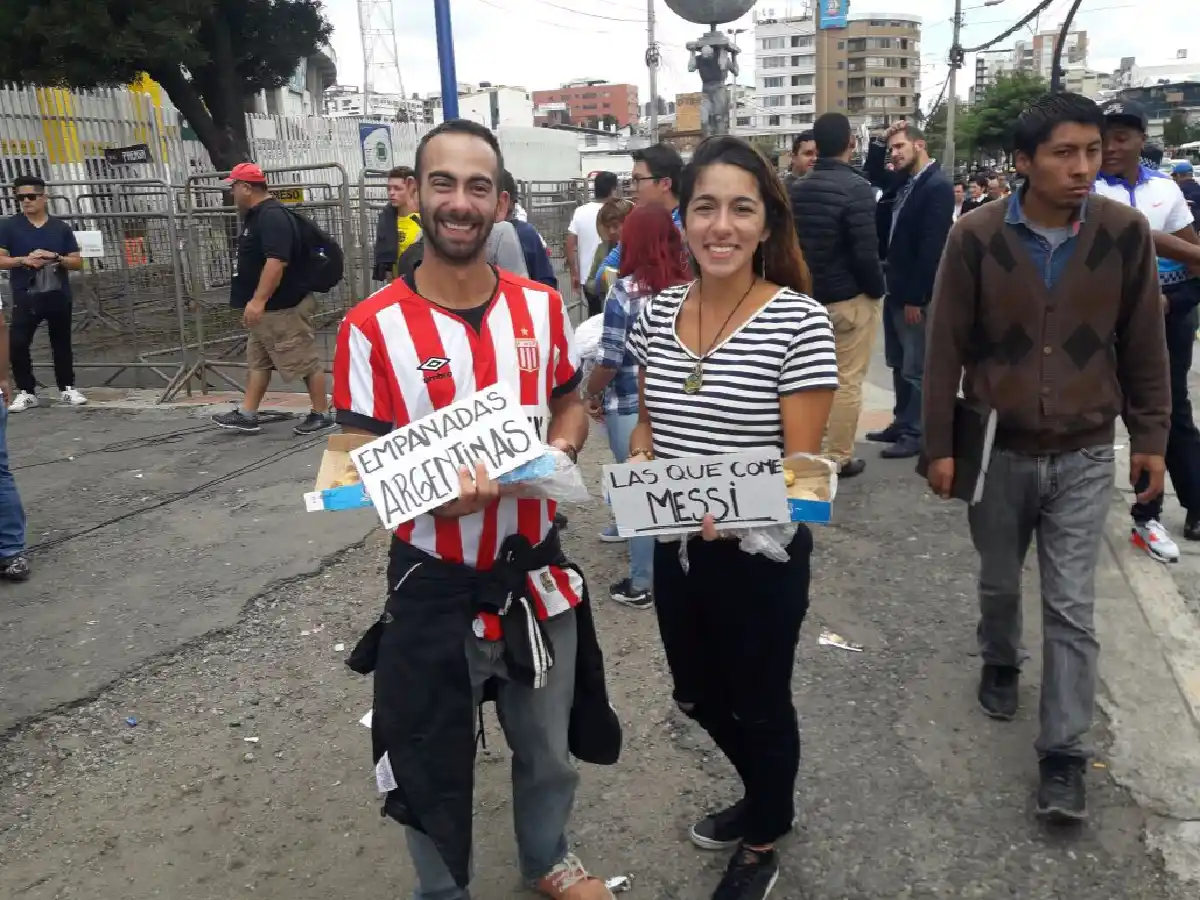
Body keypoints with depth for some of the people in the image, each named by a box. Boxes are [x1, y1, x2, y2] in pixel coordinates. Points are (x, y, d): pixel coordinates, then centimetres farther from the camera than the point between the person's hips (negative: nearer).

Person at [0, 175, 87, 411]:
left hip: (58, 295, 1)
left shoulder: (61, 227, 5)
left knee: (62, 343, 10)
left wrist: (56, 258, -14)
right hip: (25, 296, -1)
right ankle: (26, 392, 6)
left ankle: (67, 388, 22)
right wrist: (24, 260, -19)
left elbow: (77, 263, 5)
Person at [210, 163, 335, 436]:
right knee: (257, 361, 14)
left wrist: (258, 300, -30)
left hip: (283, 308, -11)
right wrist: (256, 302, 25)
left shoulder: (273, 216, -20)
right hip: (267, 308, 11)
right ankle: (247, 415, 21)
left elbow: (276, 261, -30)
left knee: (305, 362, -1)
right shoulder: (257, 215, 14)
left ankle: (322, 414, 8)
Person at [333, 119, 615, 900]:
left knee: (548, 745, 24)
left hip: (535, 572, 4)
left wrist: (558, 449, -13)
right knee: (434, 763, 16)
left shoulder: (542, 306, -3)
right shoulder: (372, 327, -15)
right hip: (435, 584, -3)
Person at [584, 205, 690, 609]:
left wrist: (591, 393, 0)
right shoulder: (688, 286, -1)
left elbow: (609, 360, -17)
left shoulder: (625, 291, -17)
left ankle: (641, 584, 15)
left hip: (632, 404, -5)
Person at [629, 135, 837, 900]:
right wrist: (640, 465, -10)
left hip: (760, 552, -5)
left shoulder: (800, 321, -17)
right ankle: (766, 798, 54)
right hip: (675, 547, 6)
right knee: (699, 695, 23)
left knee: (758, 702, 16)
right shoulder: (658, 312, -1)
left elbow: (802, 463, -16)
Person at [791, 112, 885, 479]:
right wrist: (877, 289, -2)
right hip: (850, 297, -6)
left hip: (809, 295, 7)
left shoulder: (797, 189, 6)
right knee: (847, 380, 2)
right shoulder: (856, 187, -15)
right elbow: (865, 251, -18)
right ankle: (838, 457, 9)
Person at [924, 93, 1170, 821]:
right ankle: (1001, 663, 48)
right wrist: (941, 445, -6)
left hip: (1085, 454, 0)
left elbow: (1144, 344, 2)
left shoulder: (1126, 233, -7)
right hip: (997, 449, 0)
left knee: (1073, 606, 1)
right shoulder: (977, 238, -10)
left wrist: (1151, 437, 3)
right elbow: (947, 348, -6)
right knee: (1000, 583, 18)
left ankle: (1065, 754, 13)